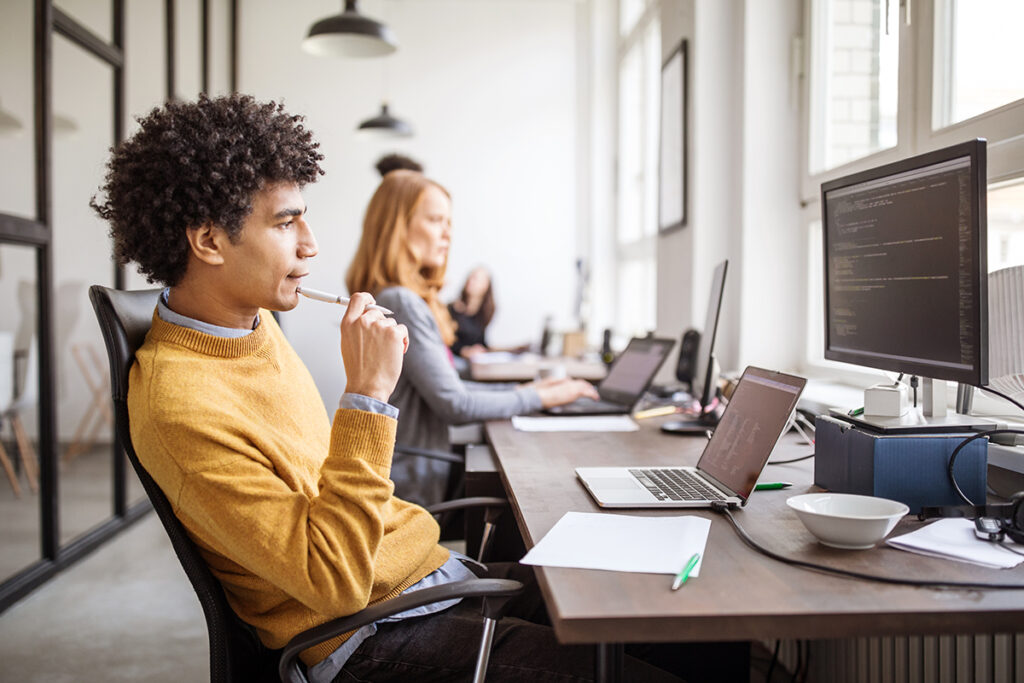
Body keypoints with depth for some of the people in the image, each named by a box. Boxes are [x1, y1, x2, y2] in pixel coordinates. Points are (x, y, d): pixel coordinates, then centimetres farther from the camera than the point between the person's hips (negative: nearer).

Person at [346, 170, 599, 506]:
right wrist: (539, 398, -8)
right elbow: (453, 404, -18)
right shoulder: (401, 303, -19)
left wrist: (518, 391, 9)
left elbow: (442, 387, 15)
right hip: (411, 488, -9)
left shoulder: (411, 299, 13)